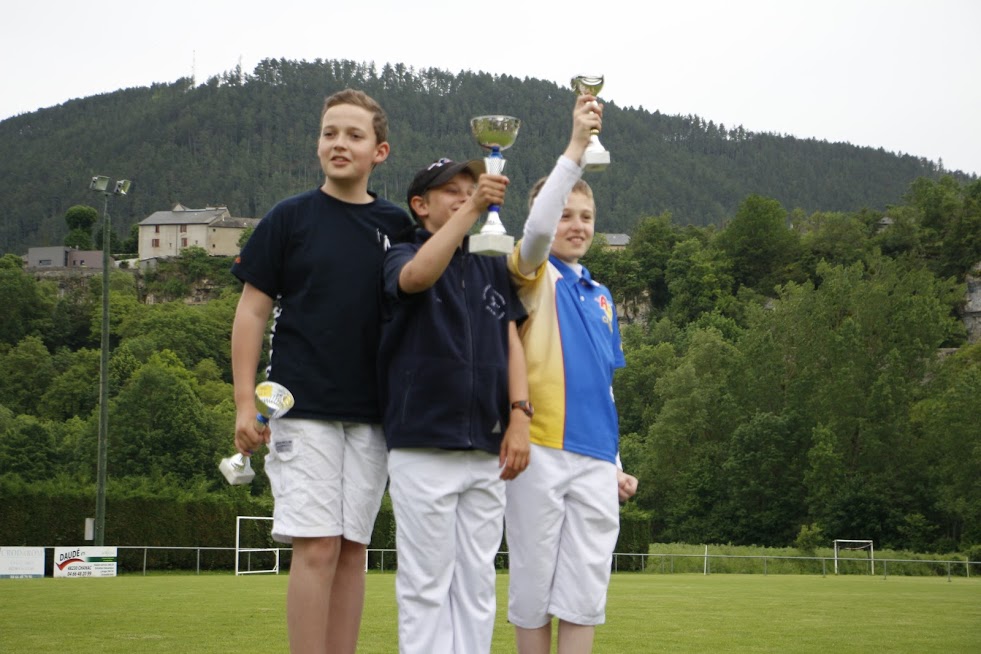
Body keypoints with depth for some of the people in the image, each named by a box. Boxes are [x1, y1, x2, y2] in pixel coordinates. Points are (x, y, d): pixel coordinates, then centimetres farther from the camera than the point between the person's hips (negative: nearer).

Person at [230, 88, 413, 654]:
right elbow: (253, 310, 2)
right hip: (303, 409, -3)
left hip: (372, 415, 3)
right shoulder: (289, 219, 2)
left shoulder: (399, 226, 9)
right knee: (317, 545, -9)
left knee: (353, 548, 6)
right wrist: (245, 401, -5)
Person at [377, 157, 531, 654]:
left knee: (478, 582, 7)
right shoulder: (402, 258, 1)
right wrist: (472, 210, -31)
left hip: (486, 448, 5)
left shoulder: (492, 268, 16)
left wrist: (519, 415, -1)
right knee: (425, 584, -2)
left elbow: (511, 341, 12)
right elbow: (417, 276, -24)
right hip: (423, 448, -5)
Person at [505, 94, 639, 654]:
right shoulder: (534, 277, 1)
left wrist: (616, 463, 18)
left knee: (585, 587, 2)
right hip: (540, 450, -5)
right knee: (534, 583, 1)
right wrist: (576, 148, -27)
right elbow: (537, 229, -22)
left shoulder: (601, 296, 17)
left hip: (594, 457, 5)